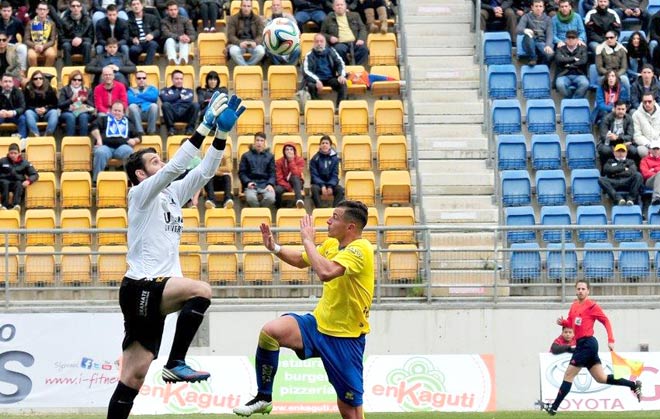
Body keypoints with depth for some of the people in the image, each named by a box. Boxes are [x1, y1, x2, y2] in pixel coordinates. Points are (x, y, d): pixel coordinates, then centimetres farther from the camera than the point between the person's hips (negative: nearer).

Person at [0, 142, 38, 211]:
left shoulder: (24, 163, 10)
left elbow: (35, 175, 7)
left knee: (19, 184, -34)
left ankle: (16, 204, -54)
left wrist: (28, 181, -12)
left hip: (18, 183, 0)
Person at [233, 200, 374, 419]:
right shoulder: (332, 244, 7)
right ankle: (263, 398, -5)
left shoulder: (360, 249, -19)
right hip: (319, 323, 7)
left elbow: (326, 272, -37)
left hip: (345, 338, -7)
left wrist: (308, 240, -24)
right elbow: (301, 260, 26)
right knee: (270, 331, -19)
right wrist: (274, 248, 9)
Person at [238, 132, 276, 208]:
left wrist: (270, 184, -7)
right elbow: (241, 172, 10)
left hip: (265, 184, 1)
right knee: (251, 197, -36)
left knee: (270, 198, -33)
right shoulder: (246, 156, 13)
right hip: (251, 184, -1)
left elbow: (272, 173, 12)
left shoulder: (270, 156, 16)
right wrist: (248, 182, -9)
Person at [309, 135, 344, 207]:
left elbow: (335, 175, -1)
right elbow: (314, 175, -6)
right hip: (318, 183, -1)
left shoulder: (335, 158, 1)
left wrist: (330, 186, -19)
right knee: (314, 189, -35)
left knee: (340, 189, -29)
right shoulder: (315, 159, -3)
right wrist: (322, 186, -21)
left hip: (331, 183, 1)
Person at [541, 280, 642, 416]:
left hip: (587, 343, -9)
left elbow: (606, 321, -8)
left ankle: (554, 407, -3)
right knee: (601, 378, 11)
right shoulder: (574, 305, 14)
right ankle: (634, 385, 16)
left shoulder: (591, 305, -9)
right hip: (582, 344, 9)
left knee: (568, 375, -6)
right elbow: (571, 323, 21)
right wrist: (562, 322, -1)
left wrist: (611, 340, -14)